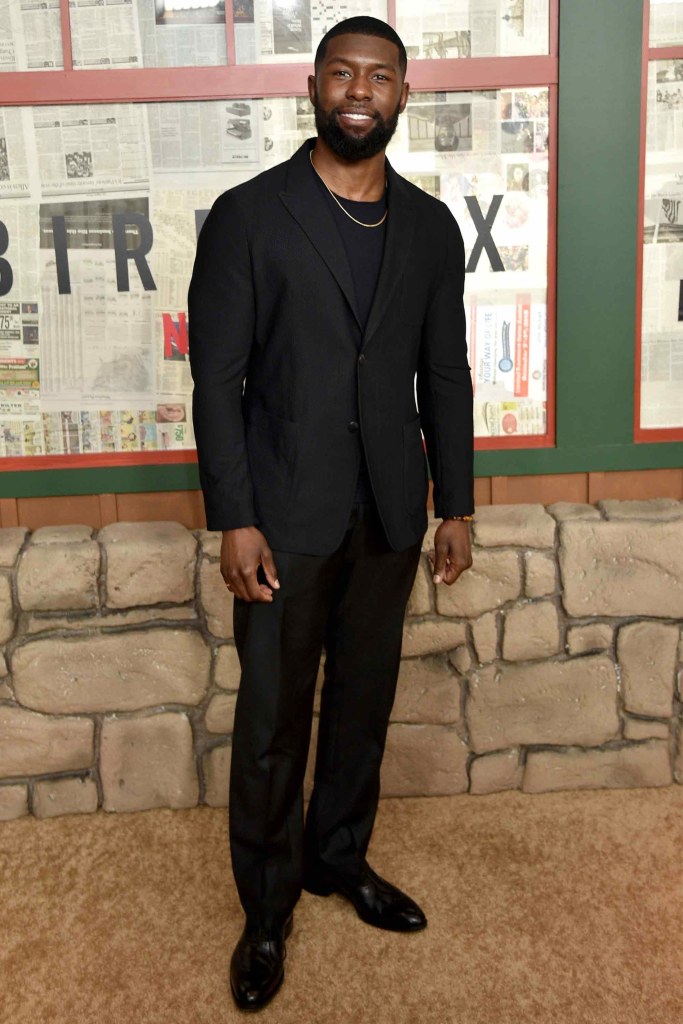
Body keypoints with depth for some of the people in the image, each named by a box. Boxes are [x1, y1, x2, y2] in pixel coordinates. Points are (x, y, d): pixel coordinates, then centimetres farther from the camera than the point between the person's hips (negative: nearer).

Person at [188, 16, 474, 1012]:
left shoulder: (431, 226, 7)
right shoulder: (248, 215, -5)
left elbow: (446, 375, 10)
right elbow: (217, 378, -8)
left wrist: (456, 503, 7)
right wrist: (234, 519, -13)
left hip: (390, 515, 4)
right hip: (286, 515, -3)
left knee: (365, 700, 15)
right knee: (273, 718, 6)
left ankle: (338, 857, 37)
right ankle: (267, 905, 25)